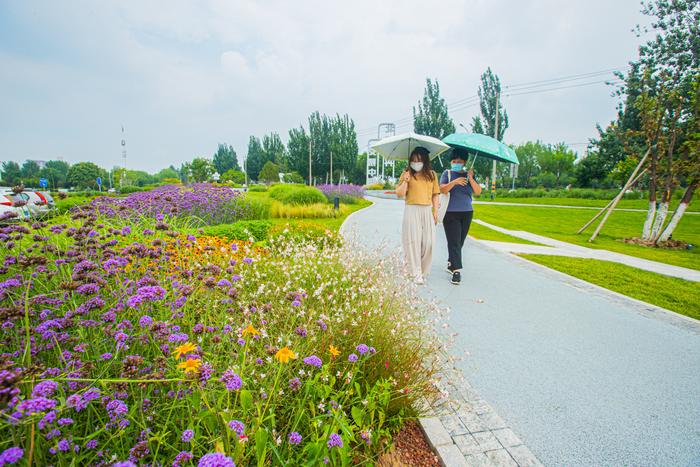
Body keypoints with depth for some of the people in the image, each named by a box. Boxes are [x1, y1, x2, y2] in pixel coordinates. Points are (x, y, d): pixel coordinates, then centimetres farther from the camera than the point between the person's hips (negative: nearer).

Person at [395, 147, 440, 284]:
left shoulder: (432, 175, 11)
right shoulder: (407, 174, 3)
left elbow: (435, 194, 11)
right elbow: (399, 194, -2)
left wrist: (435, 211, 4)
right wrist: (405, 181, -16)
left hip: (427, 211, 3)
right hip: (412, 211, -3)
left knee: (428, 242, -1)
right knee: (413, 241, -4)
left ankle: (423, 270, 17)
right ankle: (416, 274, 3)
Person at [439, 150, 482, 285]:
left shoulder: (469, 175, 10)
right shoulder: (447, 174, 3)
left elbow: (478, 192, 0)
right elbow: (442, 190, -10)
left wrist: (471, 179, -14)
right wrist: (454, 182, -24)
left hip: (467, 213, 4)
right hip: (451, 214, -4)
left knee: (460, 242, 9)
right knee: (454, 242, -9)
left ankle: (451, 264, 26)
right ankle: (456, 271, -10)